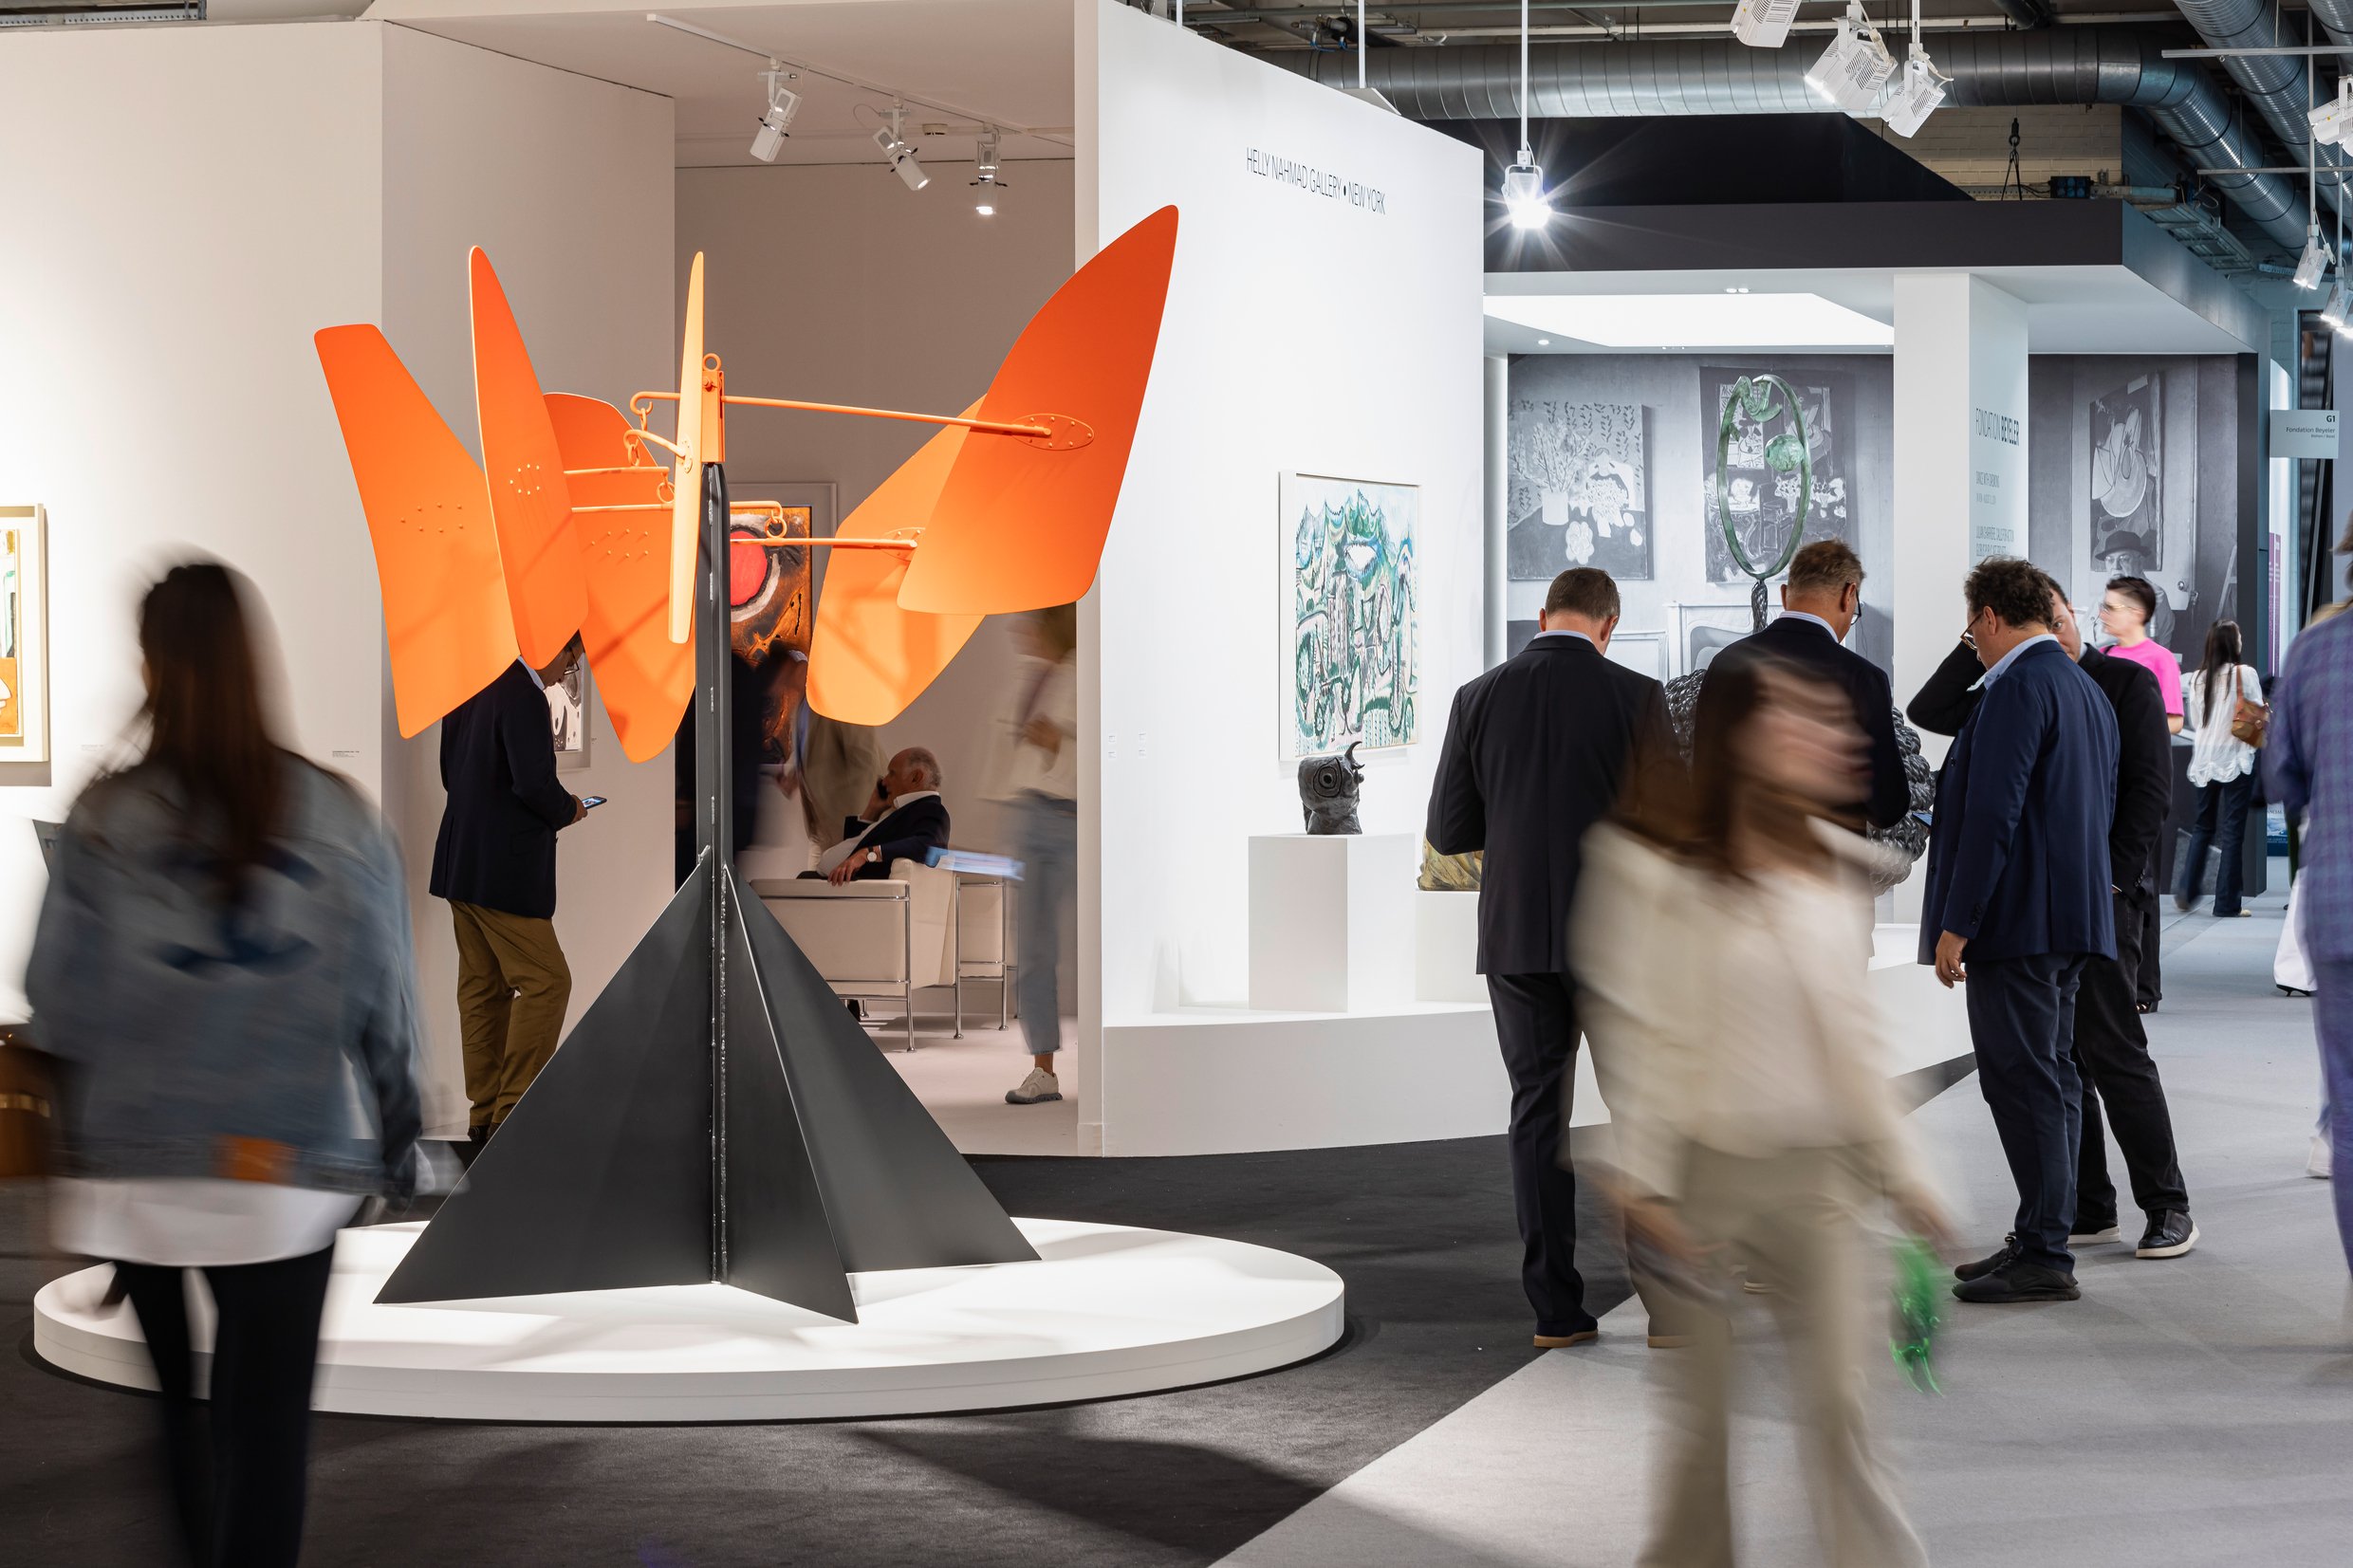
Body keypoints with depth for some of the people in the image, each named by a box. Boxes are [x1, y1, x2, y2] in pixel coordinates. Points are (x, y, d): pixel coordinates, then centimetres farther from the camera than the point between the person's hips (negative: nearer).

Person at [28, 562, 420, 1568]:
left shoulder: (106, 820, -9)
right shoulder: (341, 818, -6)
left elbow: (60, 1009, -6)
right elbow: (385, 1007, -1)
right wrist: (397, 1145, 10)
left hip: (136, 1167, 0)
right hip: (290, 1171, 0)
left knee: (167, 1413, 19)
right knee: (268, 1423, 3)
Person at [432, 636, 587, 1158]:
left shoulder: (471, 686, 11)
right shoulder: (523, 698, -17)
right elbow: (534, 781, -26)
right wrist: (567, 810, -5)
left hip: (461, 861, 9)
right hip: (501, 870, -9)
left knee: (483, 989, 12)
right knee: (546, 982, -3)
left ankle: (484, 1124, 15)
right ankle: (512, 1116, -5)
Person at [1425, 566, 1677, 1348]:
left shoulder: (1479, 699, 1)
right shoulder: (1634, 697, -6)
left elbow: (1448, 833, 3)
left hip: (1517, 938, 2)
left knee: (1539, 1115, 8)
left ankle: (1556, 1308, 5)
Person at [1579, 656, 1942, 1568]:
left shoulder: (1832, 868, 9)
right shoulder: (1659, 866, -8)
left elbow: (1856, 1037, 14)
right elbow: (1637, 1032, -10)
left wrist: (1900, 1169, 13)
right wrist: (1640, 1183, -14)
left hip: (1816, 1172, 4)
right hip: (1704, 1172, -4)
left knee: (1841, 1400, 1)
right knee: (1701, 1411, 4)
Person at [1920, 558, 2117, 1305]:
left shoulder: (2019, 687, -14)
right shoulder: (2084, 688, 17)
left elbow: (1993, 812, -20)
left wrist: (1957, 923, -18)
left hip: (2016, 917, -10)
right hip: (2073, 912, 10)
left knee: (2023, 1081, -8)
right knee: (2050, 1079, 13)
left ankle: (2043, 1258, -8)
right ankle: (2043, 1239, 19)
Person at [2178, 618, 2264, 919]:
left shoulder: (2197, 678, 4)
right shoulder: (2245, 674, -9)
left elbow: (2194, 721, 9)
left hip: (2204, 759, 4)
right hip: (2236, 759, -4)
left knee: (2203, 826, 17)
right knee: (2233, 831, 0)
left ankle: (2186, 893, 10)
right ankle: (2227, 903, 1)